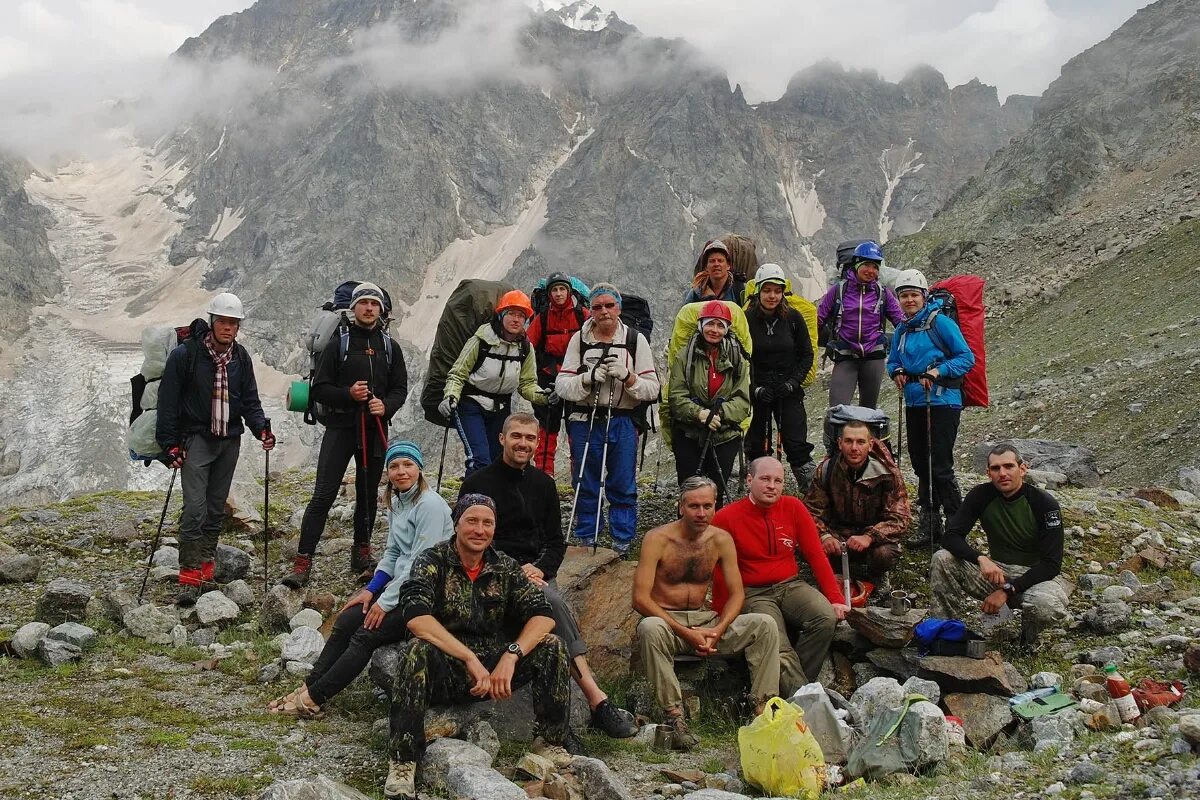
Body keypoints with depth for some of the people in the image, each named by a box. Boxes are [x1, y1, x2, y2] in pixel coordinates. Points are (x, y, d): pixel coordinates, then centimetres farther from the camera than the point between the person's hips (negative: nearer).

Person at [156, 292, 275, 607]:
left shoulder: (240, 357, 5)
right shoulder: (185, 354, -11)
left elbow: (249, 400, 11)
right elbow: (168, 401, -8)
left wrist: (261, 428, -7)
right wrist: (170, 444, -12)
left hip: (230, 440, 5)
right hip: (196, 439, -5)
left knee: (217, 509, 11)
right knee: (195, 508, -13)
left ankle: (206, 572, 20)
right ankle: (189, 578, -9)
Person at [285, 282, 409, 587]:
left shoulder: (390, 347, 12)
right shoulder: (339, 344, 3)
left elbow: (400, 389, 11)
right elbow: (319, 388, 1)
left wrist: (385, 406, -10)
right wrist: (348, 394, -17)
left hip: (375, 430, 3)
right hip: (340, 427, -3)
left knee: (369, 495, 11)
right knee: (323, 494, -9)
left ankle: (362, 553, 25)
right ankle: (303, 561, -9)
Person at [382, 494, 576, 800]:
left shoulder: (505, 568, 4)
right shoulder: (432, 562, -7)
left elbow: (543, 616, -6)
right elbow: (416, 617, -24)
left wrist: (511, 656, -24)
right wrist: (470, 658, -30)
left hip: (495, 670, 3)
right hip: (444, 671, -3)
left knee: (551, 647, -16)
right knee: (416, 651, -35)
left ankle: (553, 741, -1)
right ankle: (402, 762, -27)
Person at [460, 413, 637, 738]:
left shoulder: (543, 483, 17)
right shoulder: (477, 484, 3)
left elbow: (556, 542, 16)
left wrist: (541, 569, -7)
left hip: (537, 573, 4)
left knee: (551, 600, -32)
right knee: (554, 602, -32)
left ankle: (594, 699, -37)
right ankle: (596, 699, -39)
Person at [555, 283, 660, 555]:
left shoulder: (636, 340, 3)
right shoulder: (579, 340, 4)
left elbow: (653, 389, -1)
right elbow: (561, 385, -1)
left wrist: (628, 376, -18)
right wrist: (588, 378, -18)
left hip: (623, 423, -1)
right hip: (585, 422, 1)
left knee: (623, 487, 2)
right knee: (585, 486, 8)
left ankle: (622, 544, 13)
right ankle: (586, 541, 20)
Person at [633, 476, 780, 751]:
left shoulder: (721, 540, 1)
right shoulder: (658, 539, -12)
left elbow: (737, 593, 3)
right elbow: (640, 599, -17)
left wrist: (718, 630, -17)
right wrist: (686, 633, -24)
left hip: (705, 620, 4)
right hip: (666, 619, -4)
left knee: (765, 625, -16)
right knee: (649, 629, -39)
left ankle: (765, 708, -17)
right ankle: (673, 716, -32)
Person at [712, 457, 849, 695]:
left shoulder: (793, 507, 1)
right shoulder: (726, 518, -9)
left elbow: (816, 555, 2)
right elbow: (719, 573, -2)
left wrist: (836, 599, -5)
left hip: (791, 586, 4)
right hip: (753, 594, -4)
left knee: (827, 617, -24)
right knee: (778, 647, -29)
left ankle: (791, 682, -11)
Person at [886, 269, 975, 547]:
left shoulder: (940, 322, -8)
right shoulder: (901, 331, 11)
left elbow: (967, 357, -10)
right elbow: (892, 361, 21)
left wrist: (938, 371, -22)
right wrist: (897, 372, -1)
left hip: (942, 402, -7)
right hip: (915, 403, 7)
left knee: (940, 467, -10)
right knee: (920, 464, 12)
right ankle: (929, 523, 23)